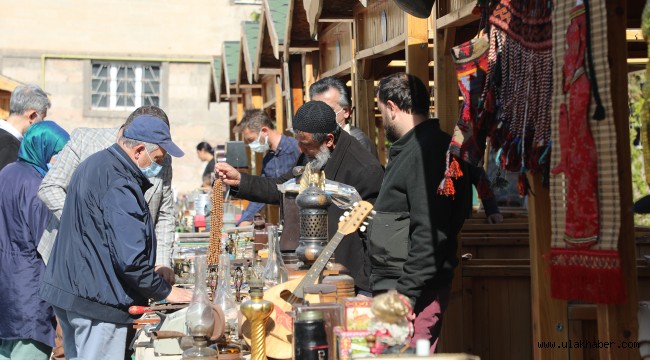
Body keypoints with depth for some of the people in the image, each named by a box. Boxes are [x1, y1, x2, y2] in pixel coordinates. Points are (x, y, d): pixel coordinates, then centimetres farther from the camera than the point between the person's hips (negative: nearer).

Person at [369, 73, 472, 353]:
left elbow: (429, 232, -23)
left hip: (413, 289, -10)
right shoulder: (409, 148, 17)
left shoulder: (425, 150, -16)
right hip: (393, 287, 10)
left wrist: (407, 294, -23)